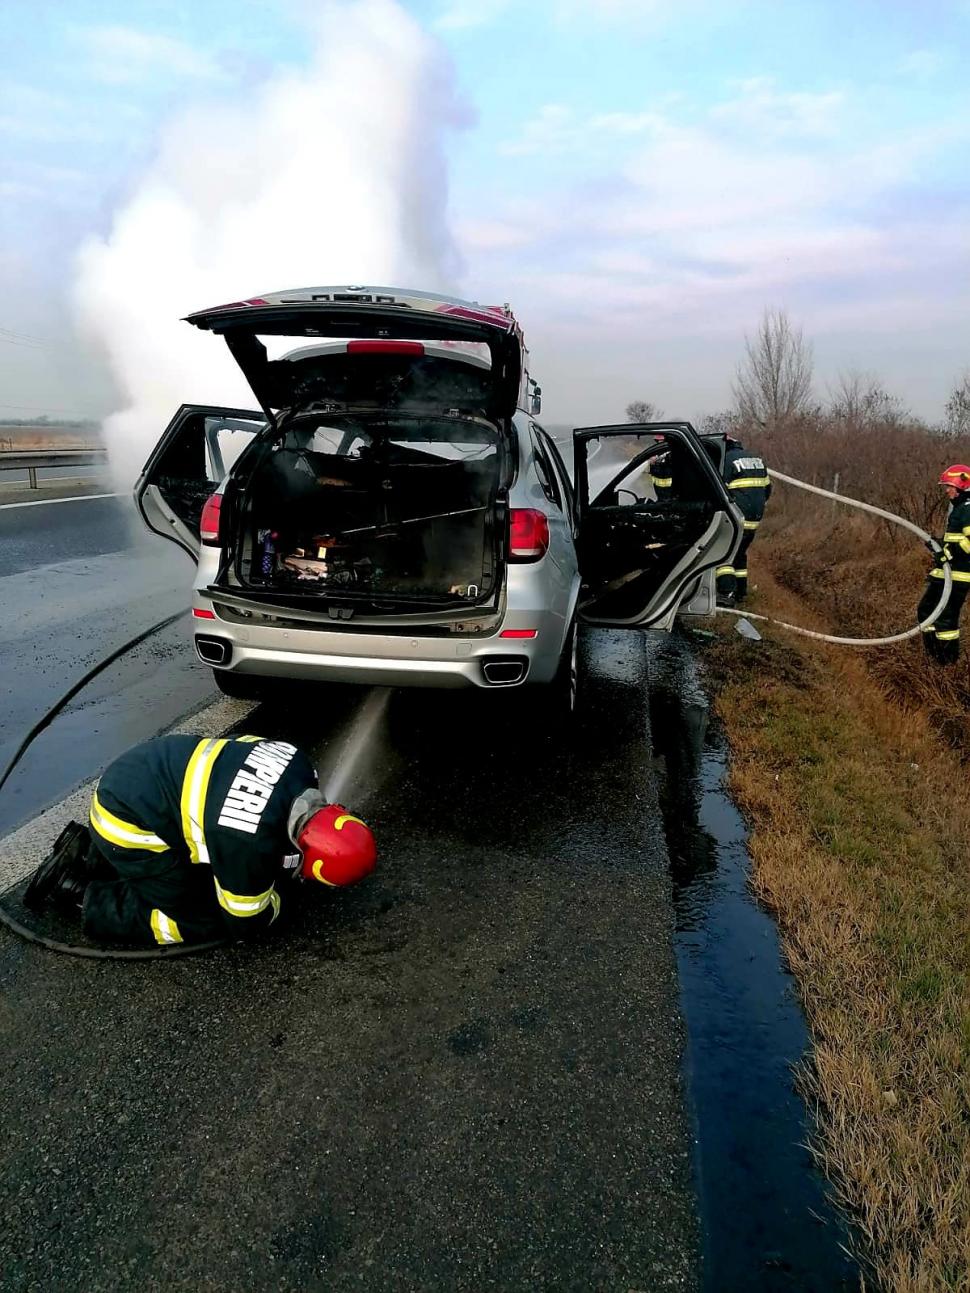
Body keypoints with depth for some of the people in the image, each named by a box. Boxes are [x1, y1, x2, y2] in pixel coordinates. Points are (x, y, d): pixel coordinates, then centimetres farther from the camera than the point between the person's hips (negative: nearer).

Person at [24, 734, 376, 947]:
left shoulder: (296, 763, -11)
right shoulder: (251, 846, -31)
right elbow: (246, 920, -12)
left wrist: (276, 871, 15)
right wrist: (279, 894, 7)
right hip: (128, 824, -8)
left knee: (209, 872, 19)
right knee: (199, 920, -1)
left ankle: (91, 852, 23)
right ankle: (78, 894, 5)